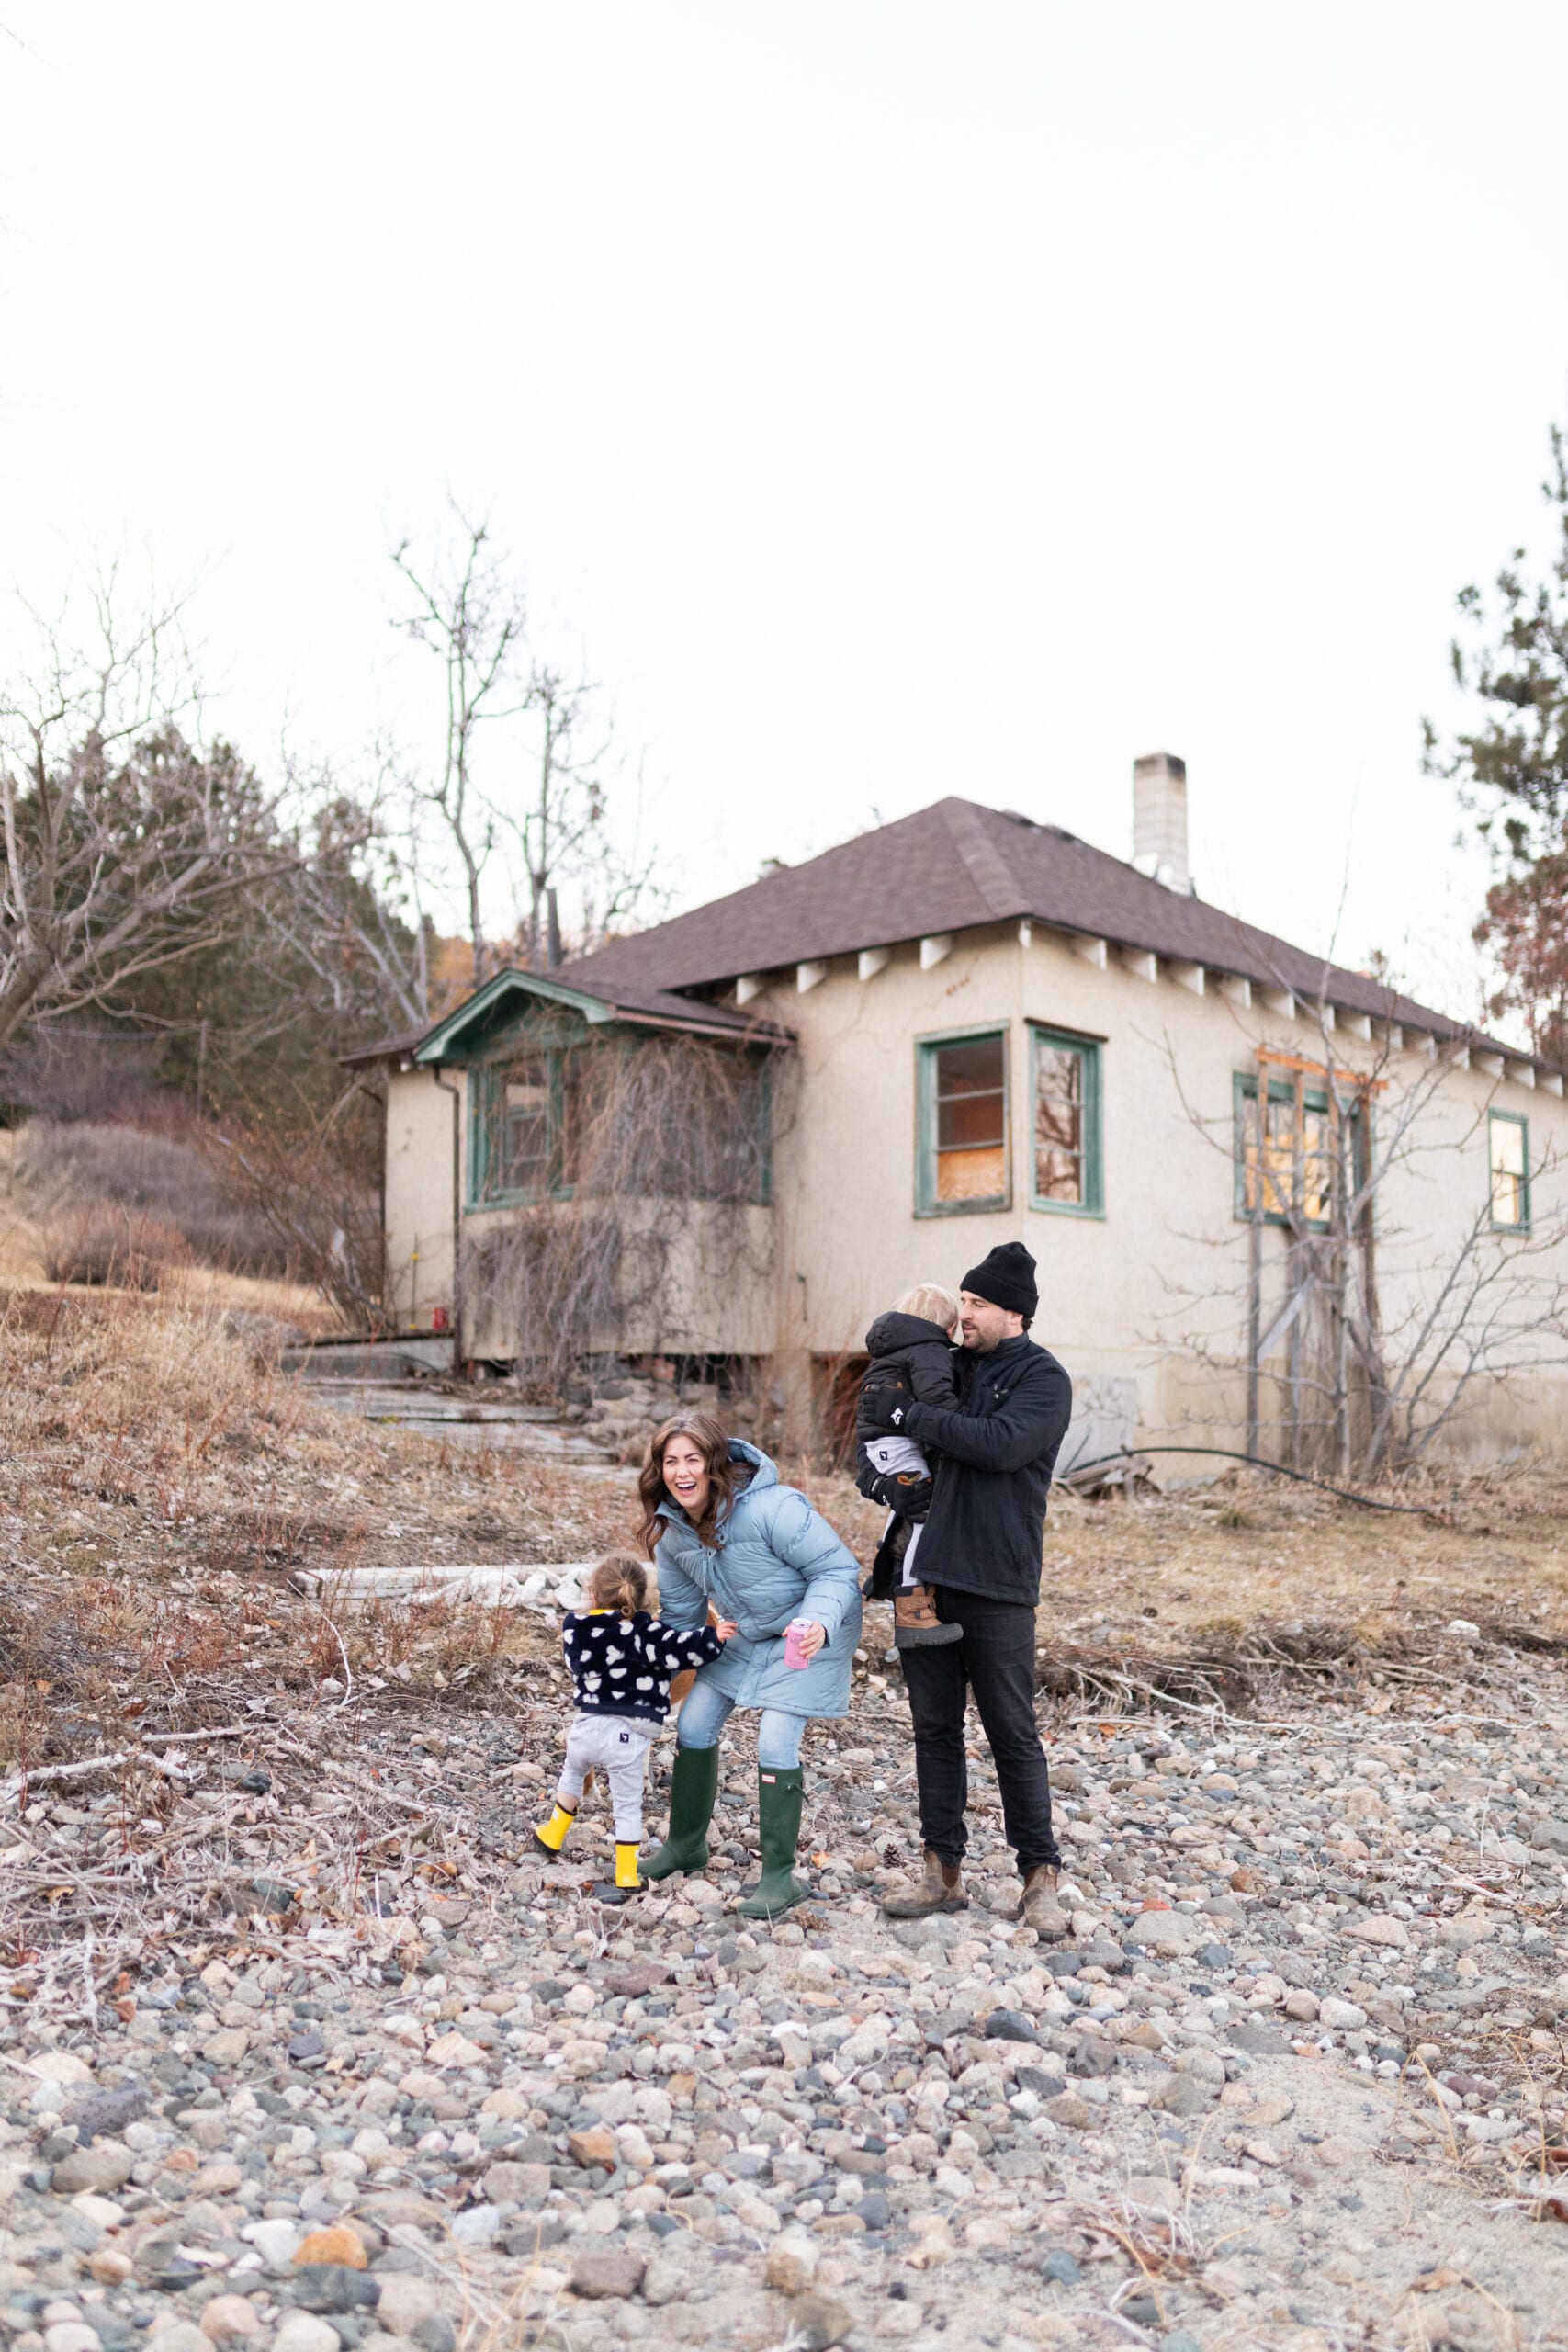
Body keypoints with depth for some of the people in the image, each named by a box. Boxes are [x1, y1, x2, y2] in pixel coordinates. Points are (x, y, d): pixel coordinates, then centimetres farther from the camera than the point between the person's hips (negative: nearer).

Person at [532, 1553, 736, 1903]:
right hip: (630, 1736, -4)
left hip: (589, 1725, 4)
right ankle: (626, 1880, 10)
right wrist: (712, 1637, -20)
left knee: (573, 1773, 34)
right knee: (628, 1806, 8)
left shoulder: (576, 1627, 3)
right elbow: (676, 1649, -25)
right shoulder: (642, 1631, -13)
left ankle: (552, 1835, 43)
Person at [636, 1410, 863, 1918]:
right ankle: (686, 1845, 29)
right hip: (744, 1634, 7)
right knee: (693, 1725, 6)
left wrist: (818, 1621, -42)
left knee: (776, 1743, -15)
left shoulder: (772, 1508, -33)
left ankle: (780, 1876, 2)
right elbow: (679, 1610, 5)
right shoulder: (671, 1528, -10)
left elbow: (838, 1569, -26)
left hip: (810, 1633, -7)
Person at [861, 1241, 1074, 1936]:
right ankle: (943, 1871, 19)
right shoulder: (953, 1368, 15)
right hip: (928, 1575, 6)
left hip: (996, 1589, -6)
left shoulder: (1042, 1378, -4)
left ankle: (1039, 1878, 12)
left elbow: (1000, 1443, -22)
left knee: (1013, 1734, 1)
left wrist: (914, 1417, -16)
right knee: (934, 1727, 10)